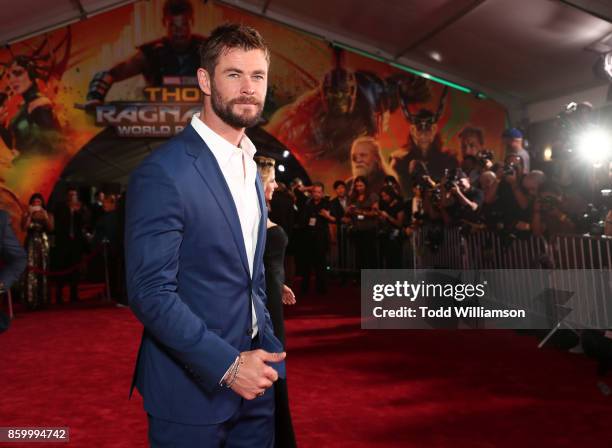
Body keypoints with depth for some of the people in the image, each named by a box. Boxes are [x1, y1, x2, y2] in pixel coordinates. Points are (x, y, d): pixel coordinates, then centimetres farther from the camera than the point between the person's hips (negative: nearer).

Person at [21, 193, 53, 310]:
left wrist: (45, 216, -13)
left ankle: (42, 300, 6)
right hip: (31, 245, -1)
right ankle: (31, 300, -11)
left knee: (42, 272, 2)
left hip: (43, 245, 1)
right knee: (31, 271, -10)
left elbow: (51, 228, -6)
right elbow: (23, 228, -10)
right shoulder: (26, 215, 4)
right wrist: (30, 215, -13)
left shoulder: (48, 215, 7)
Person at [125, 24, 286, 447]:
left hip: (251, 378, 7)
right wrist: (227, 365, -21)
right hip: (192, 387, -7)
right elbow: (150, 292, -20)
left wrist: (267, 343, 10)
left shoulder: (249, 163, 8)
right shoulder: (162, 173, -18)